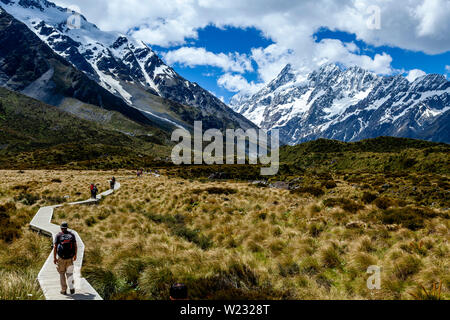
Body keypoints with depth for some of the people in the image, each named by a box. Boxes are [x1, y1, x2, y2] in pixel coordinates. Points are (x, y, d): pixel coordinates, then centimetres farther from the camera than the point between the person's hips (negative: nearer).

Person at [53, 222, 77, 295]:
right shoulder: (72, 235, 4)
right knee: (69, 273, 10)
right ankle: (72, 287, -10)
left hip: (61, 257, -1)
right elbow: (75, 246, 5)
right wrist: (75, 255, 15)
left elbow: (55, 247, -8)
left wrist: (54, 257, -4)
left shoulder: (58, 235, -2)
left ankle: (64, 290, 13)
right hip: (70, 257, 2)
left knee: (62, 273, 13)